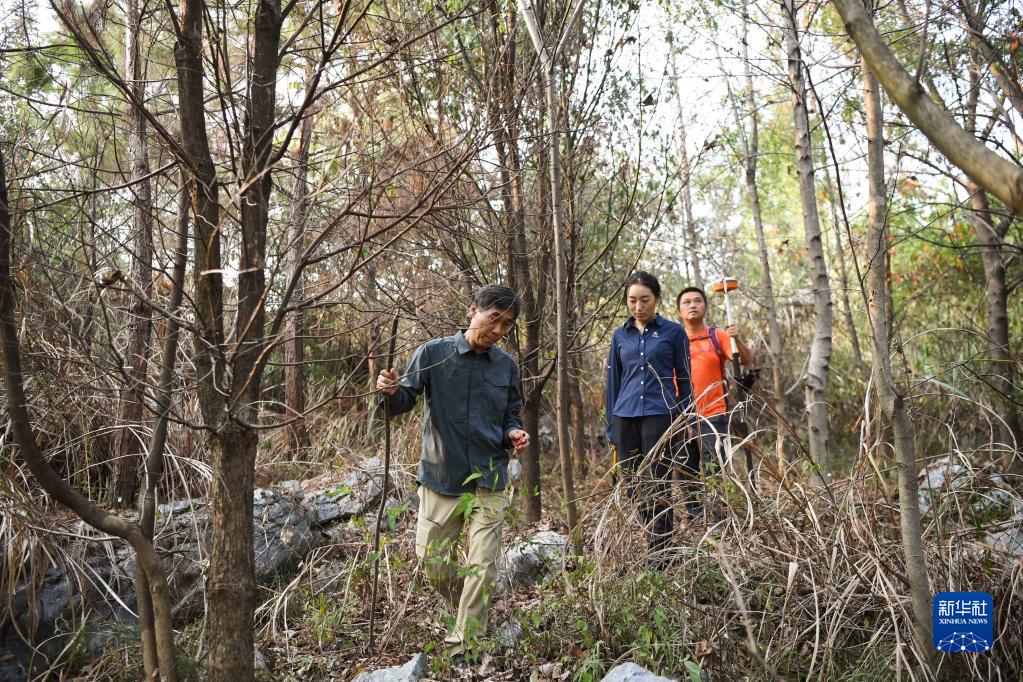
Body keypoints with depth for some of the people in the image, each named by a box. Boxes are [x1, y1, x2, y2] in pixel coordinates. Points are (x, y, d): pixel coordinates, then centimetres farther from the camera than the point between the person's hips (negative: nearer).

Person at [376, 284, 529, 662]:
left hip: (488, 482, 1)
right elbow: (406, 400, -3)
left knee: (482, 567, -2)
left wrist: (514, 434, -8)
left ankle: (461, 649, 12)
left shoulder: (507, 366, 4)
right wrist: (392, 391, -26)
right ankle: (473, 616, 35)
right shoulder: (434, 353, -4)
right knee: (432, 562, 7)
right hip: (440, 478, -1)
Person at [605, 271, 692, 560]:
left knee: (657, 488, -6)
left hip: (660, 415, -4)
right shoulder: (620, 336, 12)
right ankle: (648, 550, 15)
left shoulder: (674, 332, 4)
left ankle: (659, 556, -1)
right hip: (626, 417, 4)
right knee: (635, 489, 5)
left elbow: (684, 381, 7)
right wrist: (612, 428, 13)